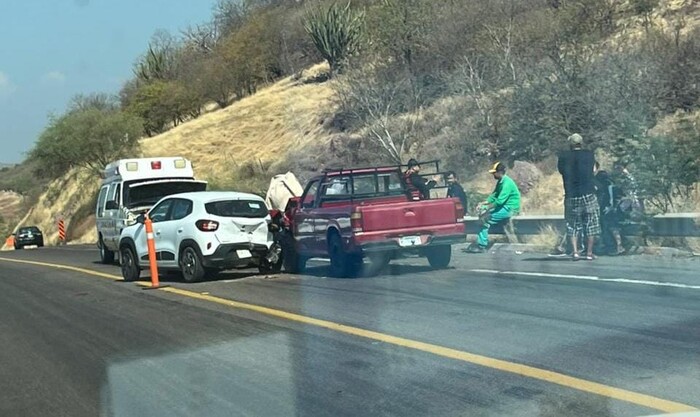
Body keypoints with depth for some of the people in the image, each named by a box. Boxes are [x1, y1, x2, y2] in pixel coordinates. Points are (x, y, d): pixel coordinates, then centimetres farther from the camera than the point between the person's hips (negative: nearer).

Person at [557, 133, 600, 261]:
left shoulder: (563, 157, 0)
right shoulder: (589, 155, 1)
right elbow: (593, 169, 15)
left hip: (571, 196, 1)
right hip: (588, 195, -1)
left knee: (572, 225, 10)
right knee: (591, 225, 9)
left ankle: (575, 251, 0)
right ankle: (589, 253, 8)